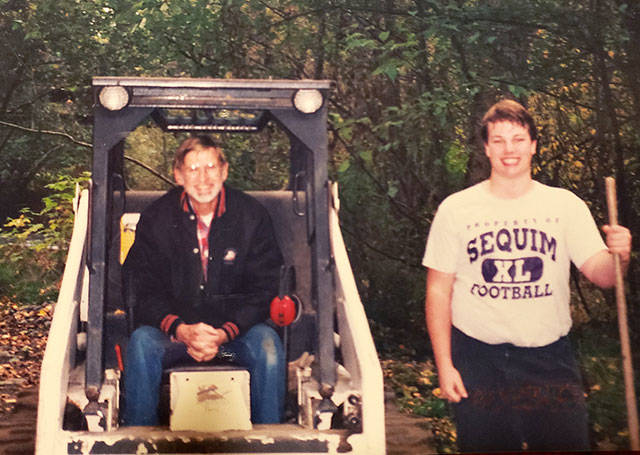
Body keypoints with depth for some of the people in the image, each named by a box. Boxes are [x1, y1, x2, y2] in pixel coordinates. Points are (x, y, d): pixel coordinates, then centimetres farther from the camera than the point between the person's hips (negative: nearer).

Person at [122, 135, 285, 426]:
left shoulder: (252, 216, -2)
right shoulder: (155, 218, -1)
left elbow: (262, 290, -3)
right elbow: (147, 291, -2)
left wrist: (224, 333, -19)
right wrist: (182, 330, -21)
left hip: (234, 328, 0)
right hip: (174, 327, 0)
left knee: (268, 344, -30)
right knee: (141, 342, -29)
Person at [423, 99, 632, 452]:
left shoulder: (565, 205, 3)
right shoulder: (456, 209, 0)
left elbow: (600, 274, -4)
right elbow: (438, 291, 0)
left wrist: (619, 256, -28)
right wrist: (444, 366, -5)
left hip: (550, 358, 1)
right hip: (478, 360, -1)